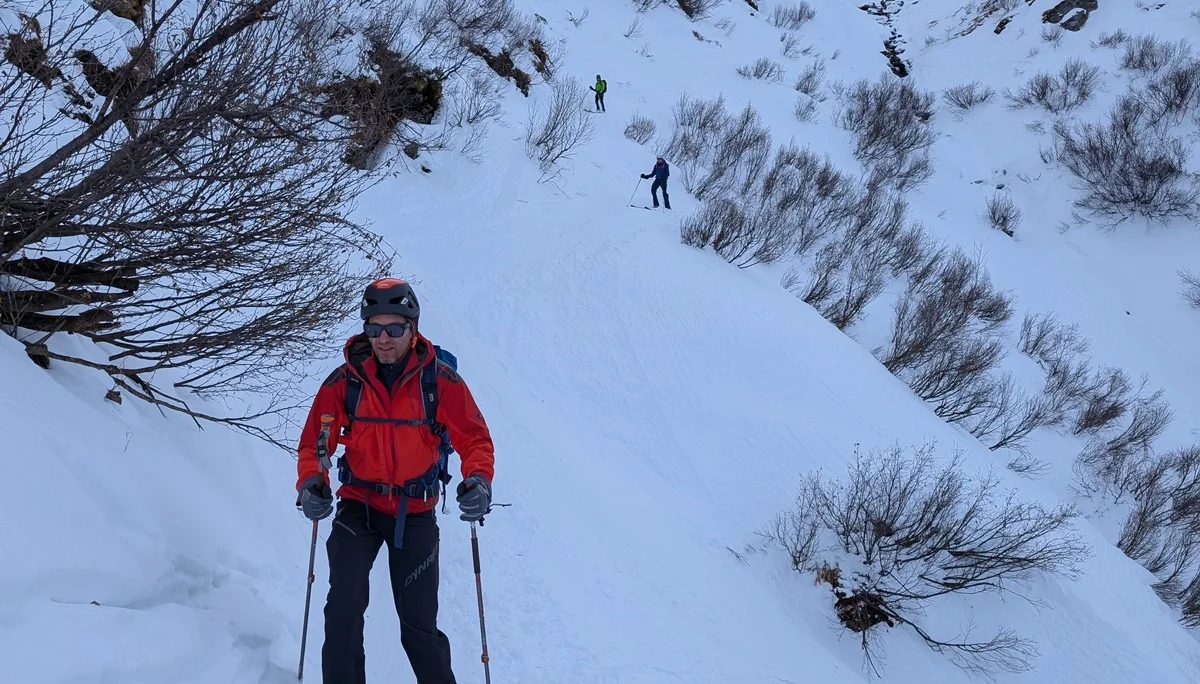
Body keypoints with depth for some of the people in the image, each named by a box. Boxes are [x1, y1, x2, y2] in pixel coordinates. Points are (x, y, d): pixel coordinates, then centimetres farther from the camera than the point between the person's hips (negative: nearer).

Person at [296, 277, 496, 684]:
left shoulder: (440, 380, -10)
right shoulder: (344, 381, -8)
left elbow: (474, 438, -7)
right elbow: (314, 442, -2)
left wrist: (478, 479, -27)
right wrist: (311, 482, -22)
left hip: (416, 515, 0)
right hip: (358, 508, 1)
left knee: (419, 625, 5)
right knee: (344, 607, -18)